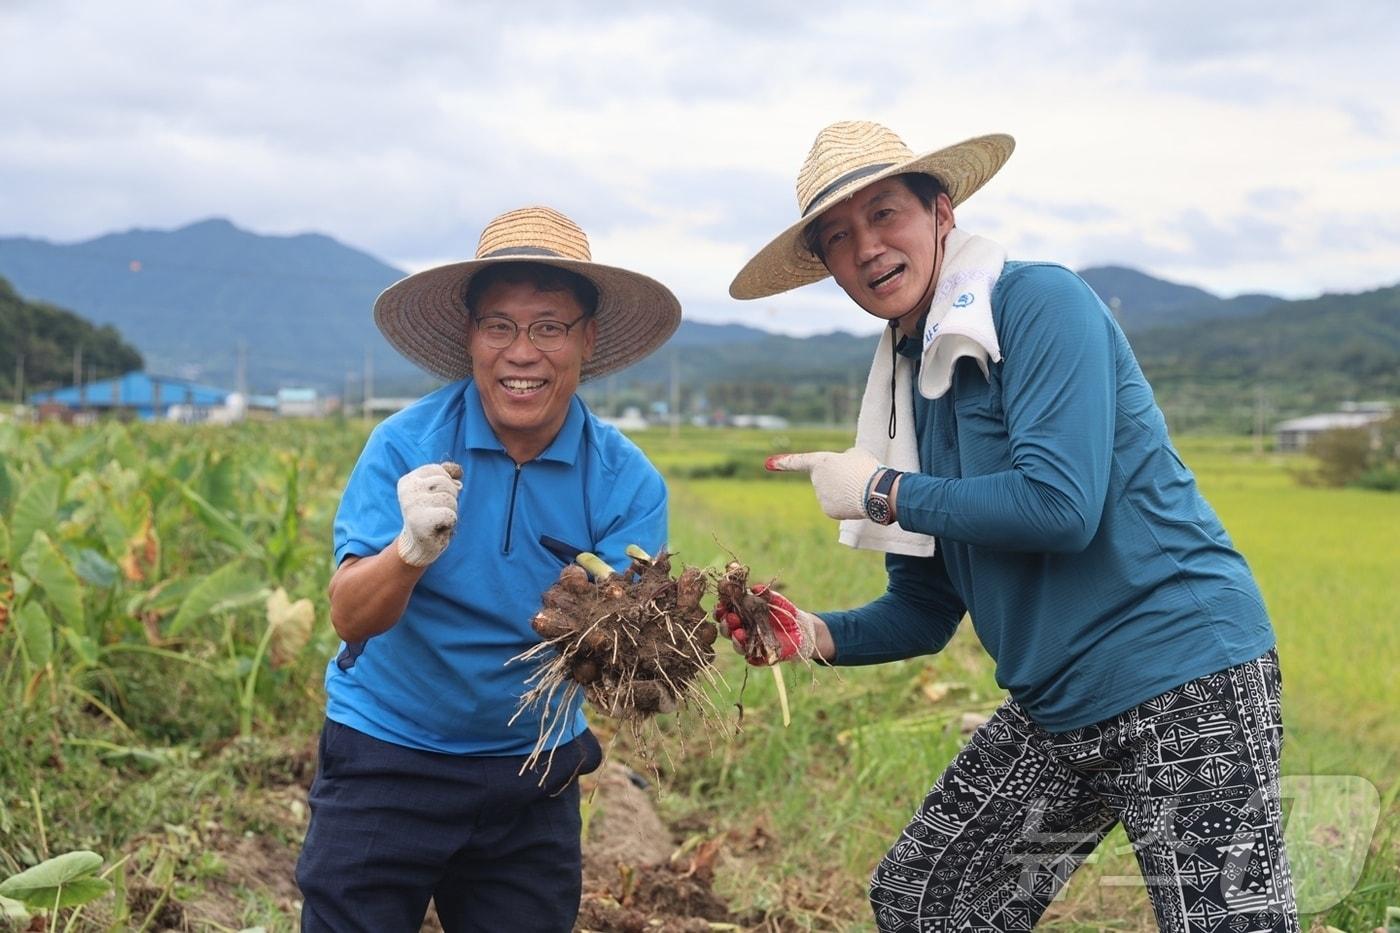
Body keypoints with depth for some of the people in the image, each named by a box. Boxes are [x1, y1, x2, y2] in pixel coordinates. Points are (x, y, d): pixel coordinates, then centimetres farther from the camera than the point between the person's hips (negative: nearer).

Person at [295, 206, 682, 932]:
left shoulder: (627, 483, -10)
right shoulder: (406, 446, -13)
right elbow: (349, 619, -19)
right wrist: (412, 551, -39)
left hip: (532, 779, 2)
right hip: (386, 762, -1)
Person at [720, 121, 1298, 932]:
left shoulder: (1041, 303, -11)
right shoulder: (906, 383, 12)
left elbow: (1060, 505, -24)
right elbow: (927, 611, 15)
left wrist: (880, 492, -12)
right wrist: (817, 636, -4)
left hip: (1187, 683, -8)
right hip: (1055, 710, 9)